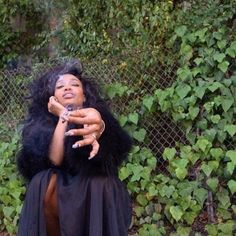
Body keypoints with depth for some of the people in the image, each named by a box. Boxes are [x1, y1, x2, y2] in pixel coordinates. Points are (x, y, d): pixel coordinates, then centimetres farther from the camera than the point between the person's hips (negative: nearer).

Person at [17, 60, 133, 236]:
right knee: (45, 184, -29)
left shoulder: (97, 115, -6)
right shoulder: (43, 122, -1)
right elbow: (55, 159, -19)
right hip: (61, 190, 1)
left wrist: (98, 127, -54)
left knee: (100, 186, -32)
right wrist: (63, 116, -19)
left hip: (97, 194, -1)